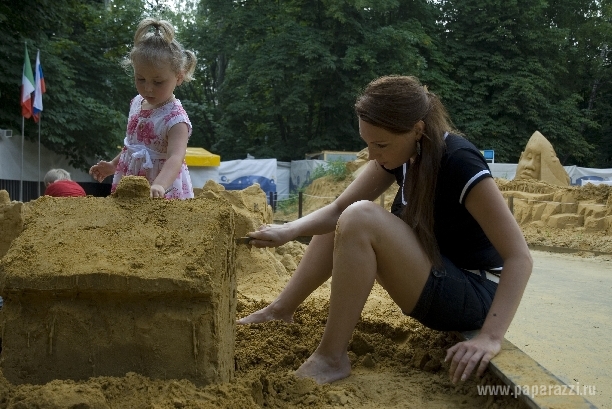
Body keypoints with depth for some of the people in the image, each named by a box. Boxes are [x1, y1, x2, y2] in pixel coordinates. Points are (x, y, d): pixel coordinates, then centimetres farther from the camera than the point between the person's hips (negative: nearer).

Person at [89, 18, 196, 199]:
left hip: (162, 196, -7)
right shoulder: (137, 103, 2)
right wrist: (113, 165, 17)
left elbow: (175, 158, -36)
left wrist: (159, 186, -52)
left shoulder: (175, 118, -22)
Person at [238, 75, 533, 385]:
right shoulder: (402, 152, -3)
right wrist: (288, 231, -17)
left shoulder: (460, 164, -26)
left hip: (473, 296, -8)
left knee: (360, 218, -27)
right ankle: (280, 311, 15)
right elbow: (338, 209, 0)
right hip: (433, 274, 8)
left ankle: (331, 358, -19)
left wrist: (490, 337, -34)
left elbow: (519, 258, -26)